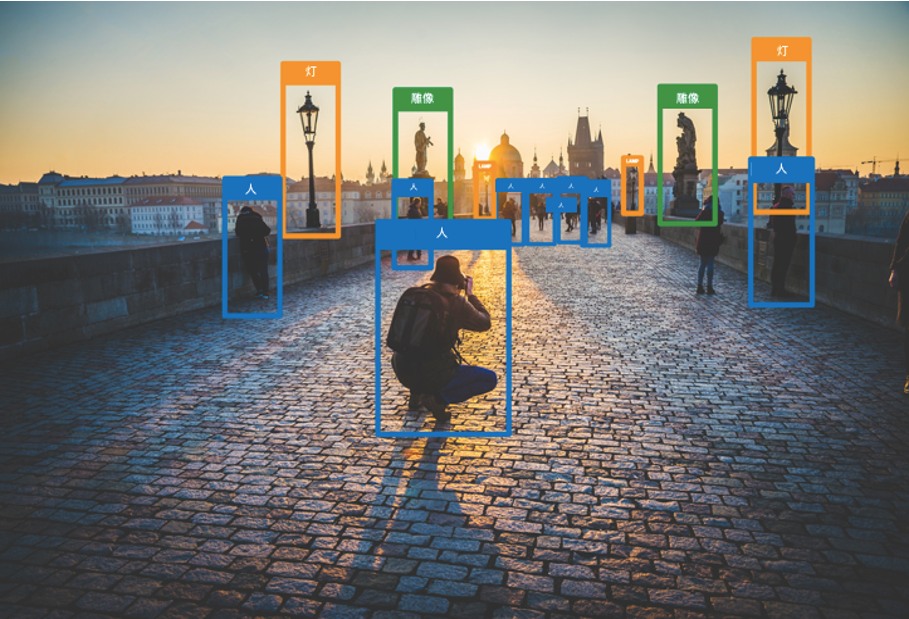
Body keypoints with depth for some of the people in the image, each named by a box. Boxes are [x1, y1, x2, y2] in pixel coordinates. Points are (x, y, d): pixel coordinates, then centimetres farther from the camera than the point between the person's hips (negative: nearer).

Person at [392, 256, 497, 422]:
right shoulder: (458, 304, -12)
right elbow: (485, 323, 5)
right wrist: (471, 294, 13)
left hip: (404, 372, 6)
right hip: (435, 376, -6)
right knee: (490, 379, 11)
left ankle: (416, 394, 20)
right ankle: (439, 399, -2)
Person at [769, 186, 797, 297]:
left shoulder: (776, 206, 13)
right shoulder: (787, 207, -15)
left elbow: (772, 224, 19)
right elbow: (790, 226, -19)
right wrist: (793, 240, -14)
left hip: (777, 238, 9)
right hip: (786, 241, -9)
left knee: (776, 264, 12)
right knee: (784, 266, -4)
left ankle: (774, 289, 16)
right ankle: (781, 290, -2)